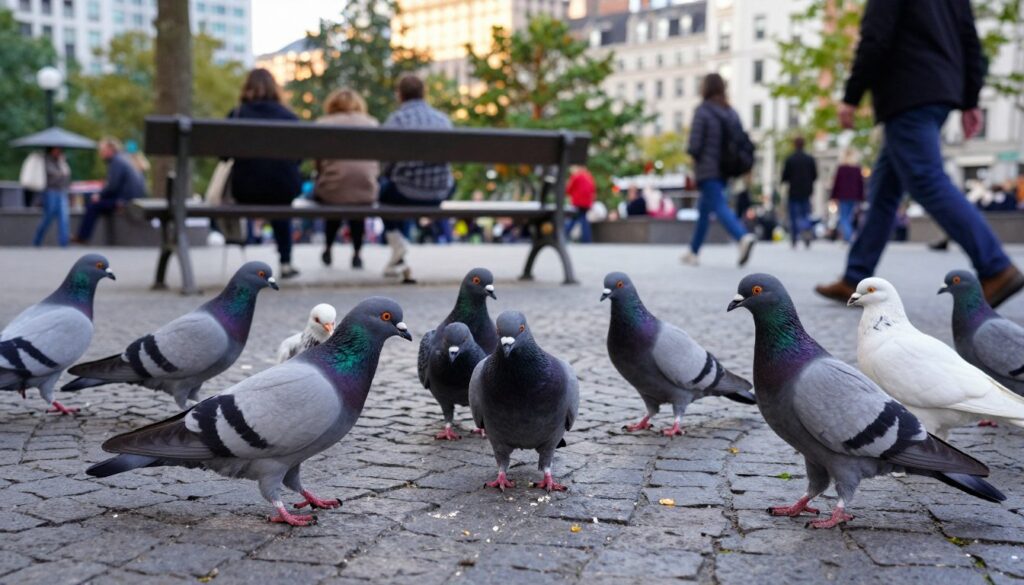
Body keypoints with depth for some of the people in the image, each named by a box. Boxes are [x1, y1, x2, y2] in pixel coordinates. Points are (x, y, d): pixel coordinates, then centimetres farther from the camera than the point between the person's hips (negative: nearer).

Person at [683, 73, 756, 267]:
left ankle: (743, 237, -38)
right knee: (704, 209, 20)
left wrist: (690, 152, 7)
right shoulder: (731, 113, 8)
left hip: (707, 170, -7)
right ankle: (693, 252, 29)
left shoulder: (702, 111, -10)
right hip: (724, 171, 7)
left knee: (720, 208, -15)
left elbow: (694, 145, -15)